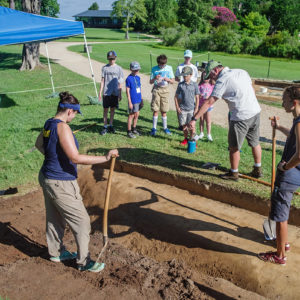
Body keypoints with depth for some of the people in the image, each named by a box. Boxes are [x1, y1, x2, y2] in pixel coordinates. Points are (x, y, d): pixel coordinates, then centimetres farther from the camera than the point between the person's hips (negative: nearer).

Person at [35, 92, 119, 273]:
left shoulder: (49, 124, 5)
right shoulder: (62, 127, -23)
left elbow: (39, 144, 25)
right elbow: (76, 158, -30)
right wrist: (105, 158, -29)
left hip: (47, 178, 10)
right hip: (61, 184, -10)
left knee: (54, 219, 24)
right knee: (81, 222, 4)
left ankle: (56, 252, 43)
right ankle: (84, 262, 16)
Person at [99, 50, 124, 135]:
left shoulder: (119, 68, 5)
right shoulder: (105, 68, 2)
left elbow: (120, 82, 8)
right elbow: (102, 80, 4)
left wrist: (120, 94, 6)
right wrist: (100, 92, -2)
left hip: (115, 93, 1)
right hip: (106, 92, -1)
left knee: (113, 109, 8)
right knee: (105, 110, 1)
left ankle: (111, 126, 20)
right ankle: (105, 127, 9)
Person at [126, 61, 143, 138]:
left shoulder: (138, 78, 9)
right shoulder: (129, 78, -12)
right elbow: (127, 91, -12)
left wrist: (141, 100, 17)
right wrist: (130, 102, -15)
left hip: (138, 100, 7)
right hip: (133, 101, -7)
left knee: (137, 115, 14)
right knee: (131, 115, 0)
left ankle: (134, 129, 30)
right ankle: (129, 132, 10)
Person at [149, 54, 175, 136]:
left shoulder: (169, 68, 4)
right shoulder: (154, 69, 2)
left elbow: (173, 81, 5)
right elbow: (151, 82, 3)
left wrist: (168, 79, -17)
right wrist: (155, 78, -19)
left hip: (165, 90, 1)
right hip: (156, 89, -1)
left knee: (164, 110, 4)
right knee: (155, 110, -3)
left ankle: (165, 128, 17)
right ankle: (154, 128, 7)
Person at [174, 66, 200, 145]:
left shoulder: (194, 85, -1)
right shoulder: (180, 85, 2)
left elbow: (197, 98, 3)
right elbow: (176, 96, 8)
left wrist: (196, 109, -2)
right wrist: (177, 107, 1)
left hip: (191, 109, -1)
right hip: (182, 109, 2)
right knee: (184, 125, 7)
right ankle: (185, 139, 25)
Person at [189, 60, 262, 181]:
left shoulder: (222, 80, -11)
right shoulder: (242, 72, 11)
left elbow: (209, 102, -16)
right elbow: (252, 90, 16)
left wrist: (194, 119, -17)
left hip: (241, 117, -8)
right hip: (256, 112, 8)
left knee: (234, 147, 8)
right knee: (255, 143, 21)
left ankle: (234, 173, 21)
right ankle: (257, 170, 34)